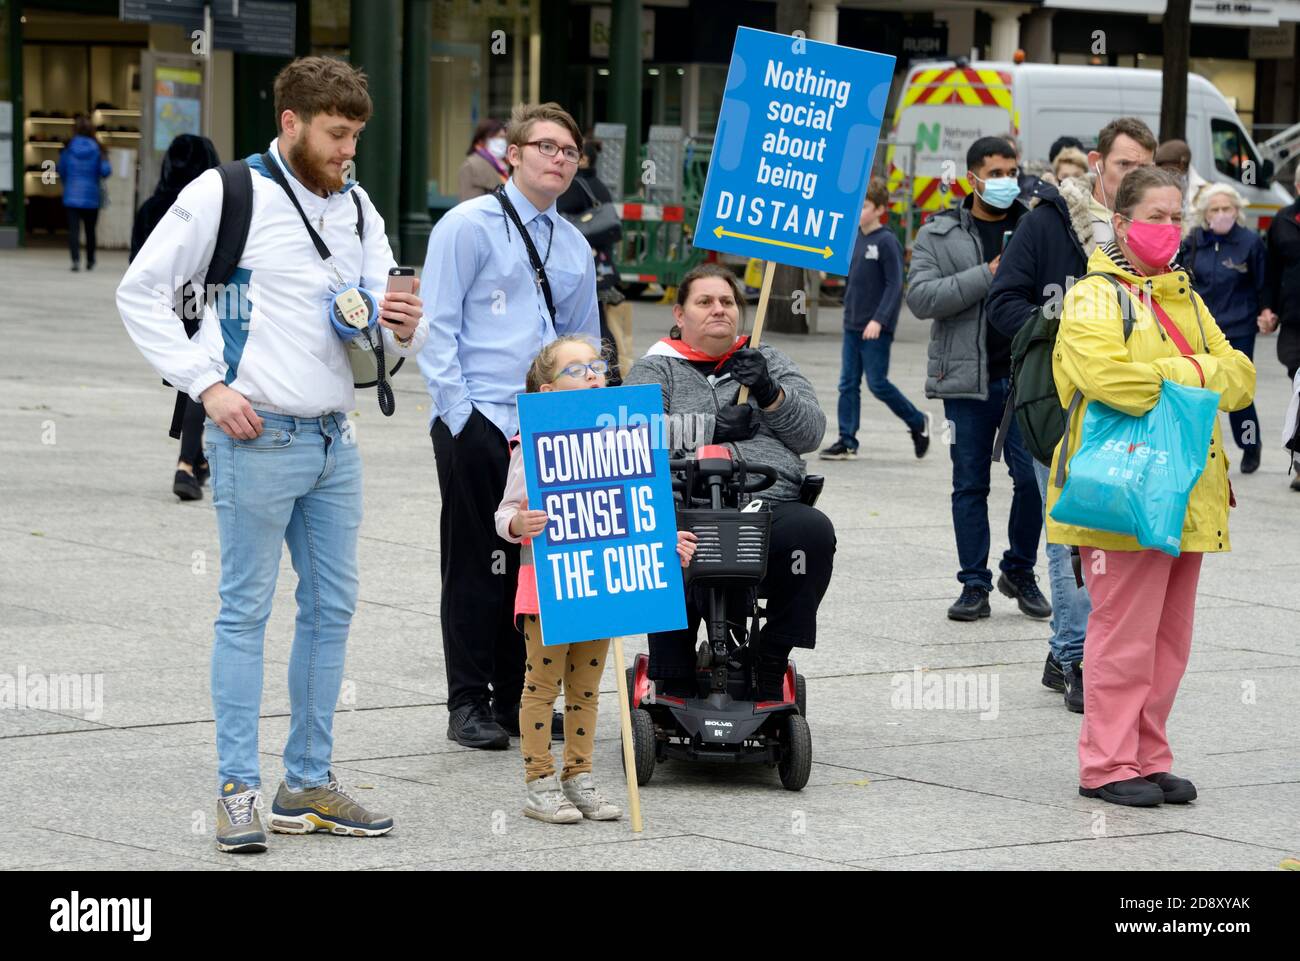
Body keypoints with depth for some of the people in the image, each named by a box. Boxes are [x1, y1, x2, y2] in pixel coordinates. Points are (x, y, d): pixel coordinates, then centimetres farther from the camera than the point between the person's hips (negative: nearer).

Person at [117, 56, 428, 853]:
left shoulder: (358, 207, 13)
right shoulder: (226, 194, -5)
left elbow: (383, 327, 15)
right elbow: (141, 293, -4)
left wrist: (405, 329, -10)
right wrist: (207, 383, -11)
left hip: (335, 441, 6)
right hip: (258, 437, -6)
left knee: (332, 608, 9)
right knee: (246, 611, -3)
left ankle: (309, 784, 18)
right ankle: (238, 791, 1)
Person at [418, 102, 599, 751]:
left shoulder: (574, 248, 16)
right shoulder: (469, 226, -2)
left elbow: (583, 344, 23)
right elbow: (436, 327, -7)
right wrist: (462, 416, -13)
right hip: (475, 427, -5)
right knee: (475, 564, -1)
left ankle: (515, 697, 17)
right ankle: (469, 704, 6)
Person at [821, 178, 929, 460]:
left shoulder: (886, 242, -12)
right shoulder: (853, 238, 9)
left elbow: (895, 284, -15)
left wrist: (879, 320, -21)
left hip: (876, 329, -7)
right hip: (852, 326, 7)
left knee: (877, 383, -3)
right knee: (848, 384, 5)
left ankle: (917, 422, 16)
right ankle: (847, 441, 8)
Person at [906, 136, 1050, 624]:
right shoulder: (939, 235, 4)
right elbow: (920, 297, -8)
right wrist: (986, 276, -15)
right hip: (967, 379, -1)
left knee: (1032, 478, -3)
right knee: (970, 485, 5)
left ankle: (1020, 571, 18)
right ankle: (975, 584, 12)